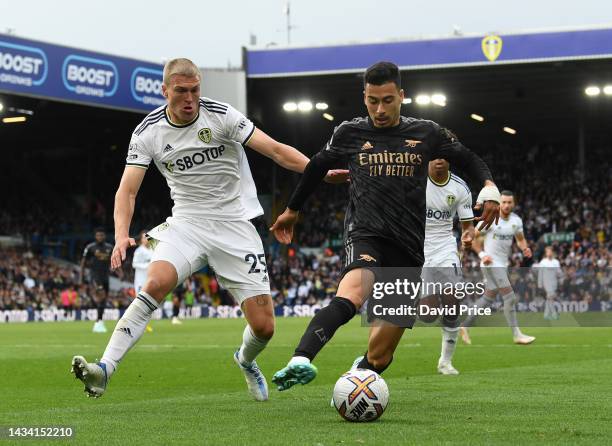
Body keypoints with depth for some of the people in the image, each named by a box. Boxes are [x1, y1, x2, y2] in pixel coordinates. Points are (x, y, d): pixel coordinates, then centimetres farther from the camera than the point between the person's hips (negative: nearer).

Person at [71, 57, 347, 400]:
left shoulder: (221, 115, -8)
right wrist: (121, 237, -22)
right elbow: (128, 190, -5)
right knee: (156, 283, -31)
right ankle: (105, 369, -32)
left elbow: (276, 150, -11)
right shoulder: (149, 132, -3)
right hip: (187, 224, 0)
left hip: (235, 227, 0)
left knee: (264, 327, -5)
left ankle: (246, 360, 33)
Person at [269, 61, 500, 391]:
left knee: (380, 356, 0)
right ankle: (300, 362, -56)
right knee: (352, 293, -38)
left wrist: (489, 187, 1)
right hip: (365, 235, -2)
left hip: (409, 245, 2)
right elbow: (318, 166, 27)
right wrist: (292, 210, 37)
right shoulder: (349, 133, 10)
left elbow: (468, 160, 22)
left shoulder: (426, 133, 10)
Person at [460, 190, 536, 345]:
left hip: (503, 264, 7)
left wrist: (525, 248, -4)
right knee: (510, 297, -13)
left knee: (488, 298, 13)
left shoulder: (516, 220, 5)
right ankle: (516, 335, -10)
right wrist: (482, 254, -16)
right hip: (491, 263, -7)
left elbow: (520, 239, 18)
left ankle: (465, 326, 24)